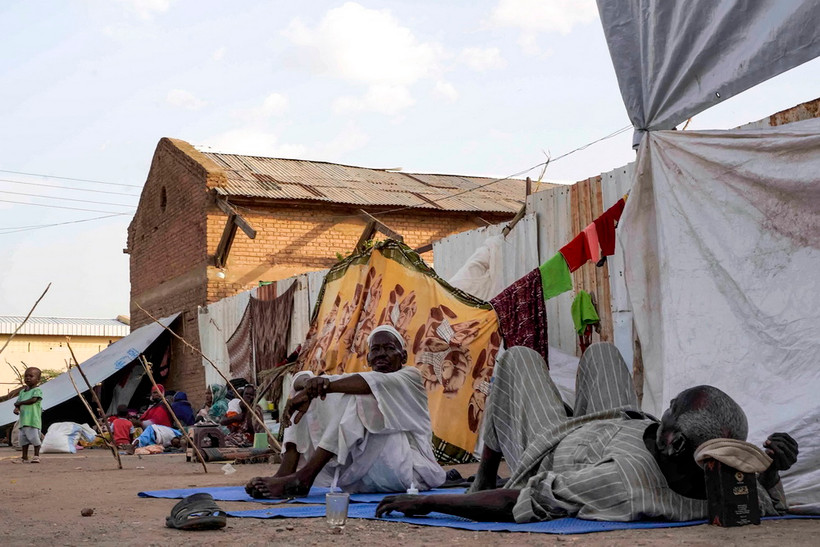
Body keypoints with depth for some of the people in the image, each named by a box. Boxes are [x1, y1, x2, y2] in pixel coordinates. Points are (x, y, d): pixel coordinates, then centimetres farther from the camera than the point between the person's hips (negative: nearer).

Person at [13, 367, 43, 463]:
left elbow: (33, 400, -19)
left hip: (34, 420, -7)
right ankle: (24, 457, 15)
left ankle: (36, 456, 3)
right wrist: (16, 408, -10)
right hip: (23, 419, 7)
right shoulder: (22, 392, 17)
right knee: (23, 438, 8)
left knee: (34, 437, -6)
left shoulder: (37, 390, -4)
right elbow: (18, 403, 14)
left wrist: (20, 403, -12)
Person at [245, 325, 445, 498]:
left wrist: (323, 386, -31)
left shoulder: (410, 376, 6)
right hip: (361, 473, 5)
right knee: (309, 397, 1)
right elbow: (300, 379, 2)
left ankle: (304, 477, -36)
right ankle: (286, 471, -21)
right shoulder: (356, 381, 20)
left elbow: (376, 382, -20)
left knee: (357, 398, -27)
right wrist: (310, 383, -24)